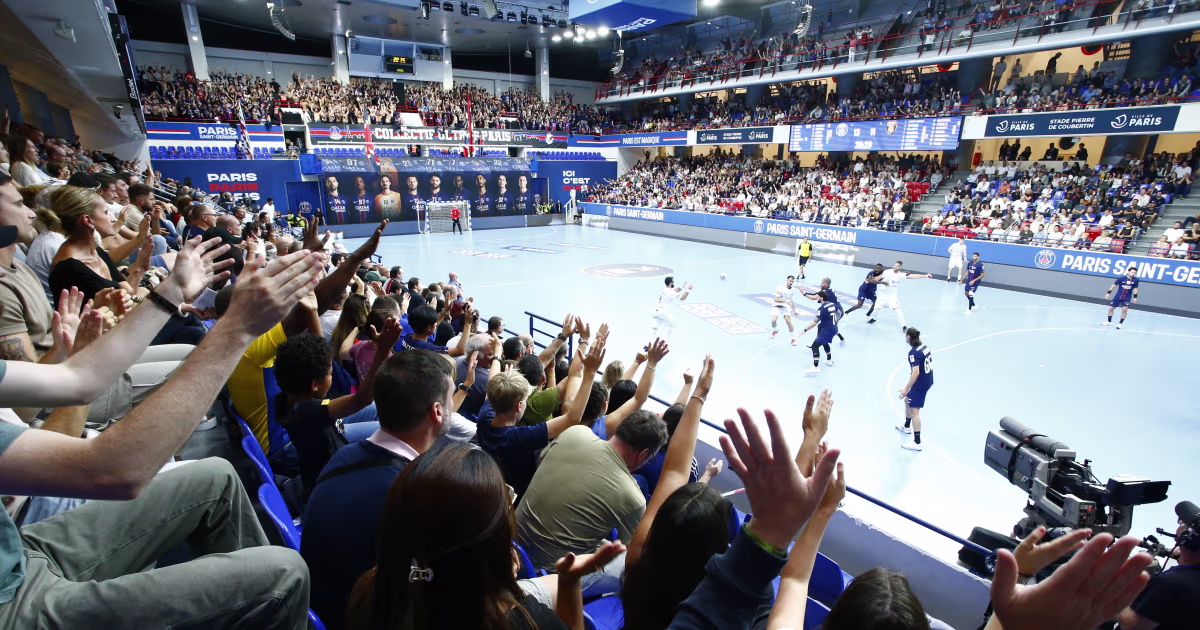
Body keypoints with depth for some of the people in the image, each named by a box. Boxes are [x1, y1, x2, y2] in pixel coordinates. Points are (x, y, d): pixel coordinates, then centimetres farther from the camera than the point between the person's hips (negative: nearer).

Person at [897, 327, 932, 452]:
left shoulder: (913, 353, -23)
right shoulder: (925, 347, 3)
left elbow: (916, 372, -29)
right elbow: (929, 364, 14)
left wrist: (906, 389, -25)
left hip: (920, 384, -10)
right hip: (928, 380, 10)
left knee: (914, 411, -3)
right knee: (907, 400, 27)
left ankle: (917, 443, 1)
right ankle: (907, 427, 46)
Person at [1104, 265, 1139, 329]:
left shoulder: (1135, 280, -4)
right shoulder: (1121, 279, -10)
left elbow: (1135, 289, 7)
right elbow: (1114, 285, -1)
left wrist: (1135, 297, 7)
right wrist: (1108, 292, -3)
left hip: (1127, 298, 0)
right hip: (1118, 297, 0)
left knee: (1124, 309, -15)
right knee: (1111, 308, 4)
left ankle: (1120, 323, 0)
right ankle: (1109, 322, 24)